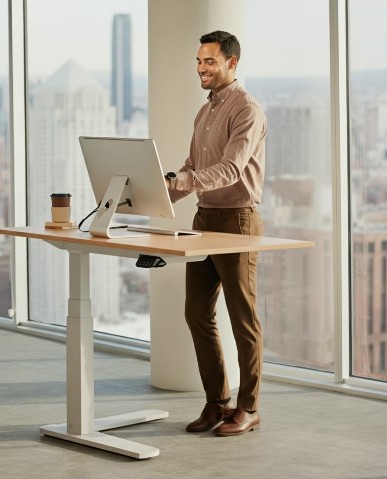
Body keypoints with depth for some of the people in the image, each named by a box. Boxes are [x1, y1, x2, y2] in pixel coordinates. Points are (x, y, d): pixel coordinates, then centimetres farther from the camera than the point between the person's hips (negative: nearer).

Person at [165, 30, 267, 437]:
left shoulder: (246, 109, -12)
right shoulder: (204, 113, 16)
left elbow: (230, 169, -25)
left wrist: (179, 182, -36)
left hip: (236, 221, -9)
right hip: (204, 220, 9)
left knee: (243, 319, -1)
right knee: (198, 314, 9)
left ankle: (247, 408, 9)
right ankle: (217, 402, 19)